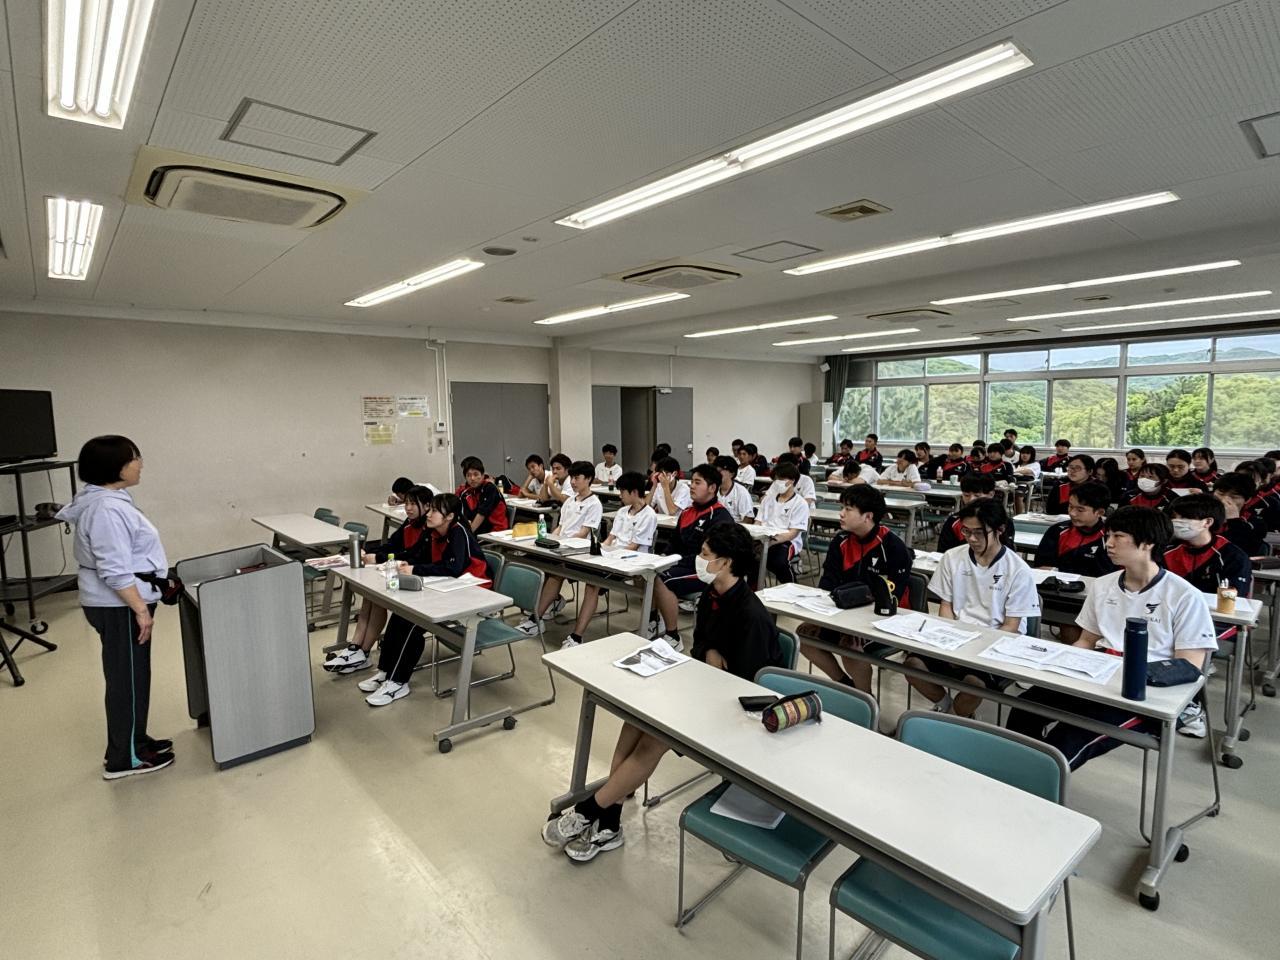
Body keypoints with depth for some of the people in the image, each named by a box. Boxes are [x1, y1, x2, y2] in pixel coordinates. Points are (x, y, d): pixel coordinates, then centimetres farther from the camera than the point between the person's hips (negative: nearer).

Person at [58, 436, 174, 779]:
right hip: (119, 606, -11)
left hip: (119, 604, 11)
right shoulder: (107, 509, -23)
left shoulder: (105, 500, 10)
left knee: (131, 676, 19)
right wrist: (141, 609, -22)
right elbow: (115, 570, -26)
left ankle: (134, 741, 33)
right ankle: (124, 759, 12)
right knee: (127, 679, 0)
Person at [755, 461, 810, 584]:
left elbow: (793, 533, -8)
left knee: (779, 562, -36)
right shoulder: (769, 498, 18)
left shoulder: (800, 503, 0)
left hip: (787, 541, -4)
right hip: (765, 539, 4)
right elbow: (758, 523, 16)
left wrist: (772, 542, -24)